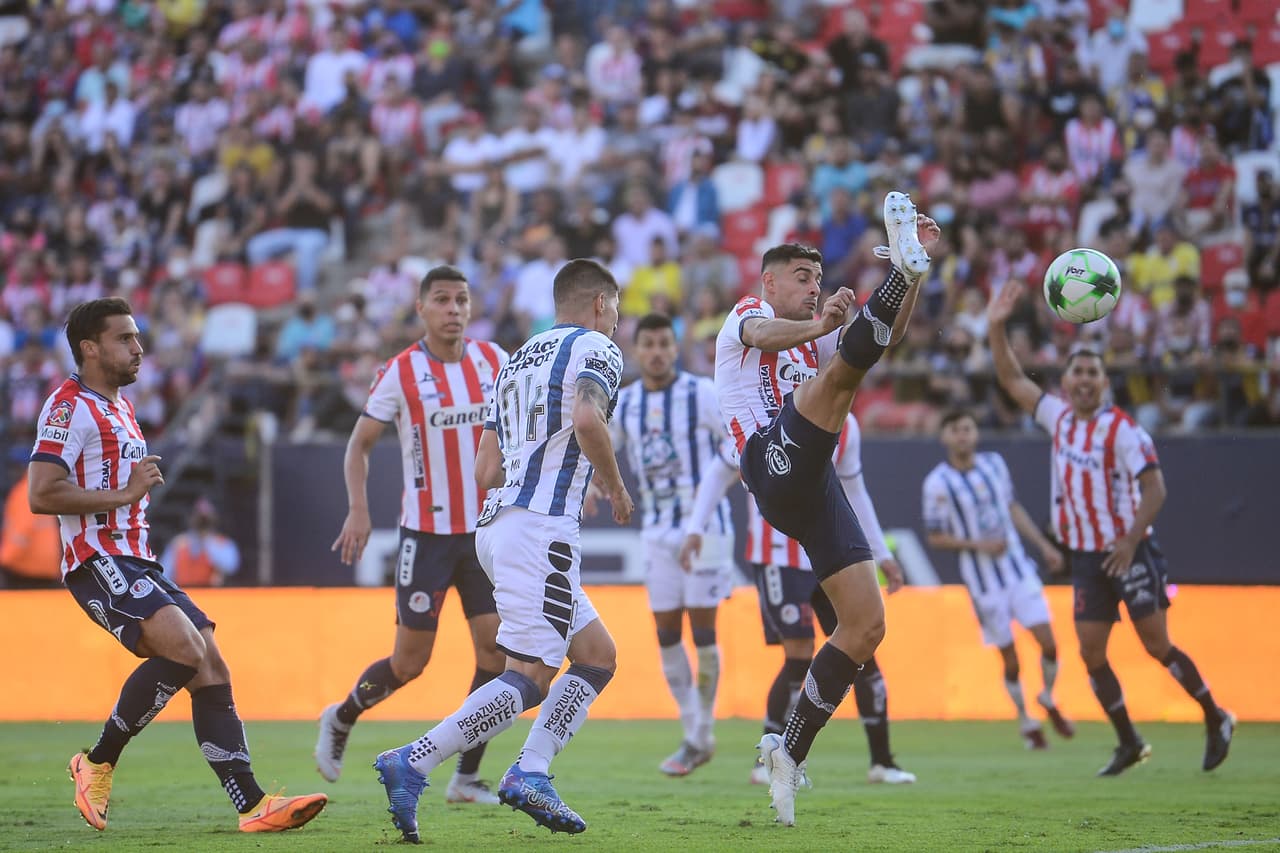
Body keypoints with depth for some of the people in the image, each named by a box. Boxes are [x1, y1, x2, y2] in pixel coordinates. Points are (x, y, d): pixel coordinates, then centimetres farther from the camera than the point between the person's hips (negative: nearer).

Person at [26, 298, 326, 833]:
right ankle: (98, 765, -12)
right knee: (184, 648, -26)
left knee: (211, 671, -2)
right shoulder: (69, 407, -9)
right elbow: (41, 495, -19)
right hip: (97, 562, -10)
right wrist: (125, 493, -15)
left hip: (135, 563, 10)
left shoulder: (119, 407, 24)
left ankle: (252, 805, -6)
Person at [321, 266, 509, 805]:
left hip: (485, 531, 3)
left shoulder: (492, 361, 2)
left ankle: (467, 777, 3)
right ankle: (340, 719, 28)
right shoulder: (401, 373, -7)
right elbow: (360, 443, 1)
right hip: (425, 533, -3)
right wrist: (358, 510, -13)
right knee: (410, 662, -1)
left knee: (496, 647, -7)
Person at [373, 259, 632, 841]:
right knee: (530, 677, -12)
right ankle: (411, 764, -22)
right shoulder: (597, 348, 1)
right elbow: (587, 419, -21)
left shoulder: (517, 360, 24)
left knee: (597, 655, 15)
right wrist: (615, 487, -5)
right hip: (541, 526, -9)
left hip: (496, 522, 9)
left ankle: (529, 774, 2)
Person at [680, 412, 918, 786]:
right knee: (799, 657, -13)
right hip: (778, 556, -5)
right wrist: (695, 527, -11)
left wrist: (882, 554, 18)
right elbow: (721, 471, -2)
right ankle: (767, 763, 0)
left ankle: (882, 761, 12)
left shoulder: (844, 427, 5)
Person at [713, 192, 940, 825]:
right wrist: (818, 326, -35)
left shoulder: (814, 335, 33)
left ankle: (788, 753, 3)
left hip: (814, 488, 7)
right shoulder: (748, 315, 14)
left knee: (866, 626, 0)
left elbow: (887, 338, 16)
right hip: (772, 458, -6)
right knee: (839, 371, -27)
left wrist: (915, 281, 0)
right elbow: (765, 334, -14)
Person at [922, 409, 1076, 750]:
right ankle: (1025, 721, 22)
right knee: (1010, 658, 1)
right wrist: (978, 545, -17)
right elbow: (935, 538, -6)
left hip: (1019, 568, 4)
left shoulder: (994, 464, 4)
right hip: (983, 581, -4)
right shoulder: (938, 483, -11)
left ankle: (1048, 700, 23)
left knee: (1048, 642, -4)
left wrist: (1044, 544, 16)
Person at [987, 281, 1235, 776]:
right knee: (1091, 654, 0)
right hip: (1085, 558, 6)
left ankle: (1216, 720, 12)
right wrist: (996, 327, 1)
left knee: (1157, 645, -5)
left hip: (1128, 552, -6)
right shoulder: (1059, 418, 5)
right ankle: (1129, 744, 11)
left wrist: (1130, 540, -26)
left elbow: (1155, 489, -17)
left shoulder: (1122, 430, -13)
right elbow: (1011, 379, 11)